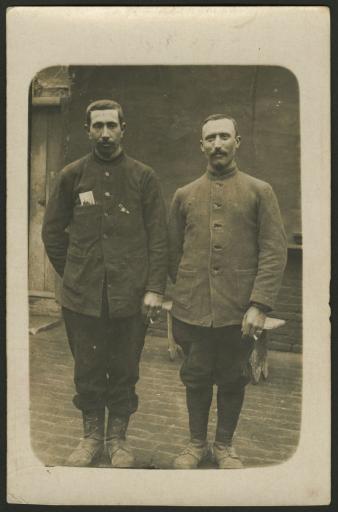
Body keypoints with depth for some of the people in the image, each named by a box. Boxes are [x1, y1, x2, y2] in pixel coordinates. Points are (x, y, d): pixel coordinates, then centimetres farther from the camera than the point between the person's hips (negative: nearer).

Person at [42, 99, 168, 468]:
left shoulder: (143, 177, 3)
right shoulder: (71, 175, 5)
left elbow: (158, 237, 0)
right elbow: (52, 231, 12)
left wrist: (154, 288, -7)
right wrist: (72, 273, 8)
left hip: (131, 295, 0)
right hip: (82, 296, 1)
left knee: (124, 372, 9)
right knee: (88, 371, 10)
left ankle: (118, 438, 27)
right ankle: (92, 436, 29)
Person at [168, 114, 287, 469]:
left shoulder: (260, 192, 1)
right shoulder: (184, 195, 8)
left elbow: (275, 252, -5)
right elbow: (173, 251, 11)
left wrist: (259, 304, -13)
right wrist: (184, 293, 6)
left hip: (239, 311, -1)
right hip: (193, 309, 2)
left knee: (233, 380, 11)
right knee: (196, 378, 12)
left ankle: (224, 445, 32)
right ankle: (197, 443, 32)